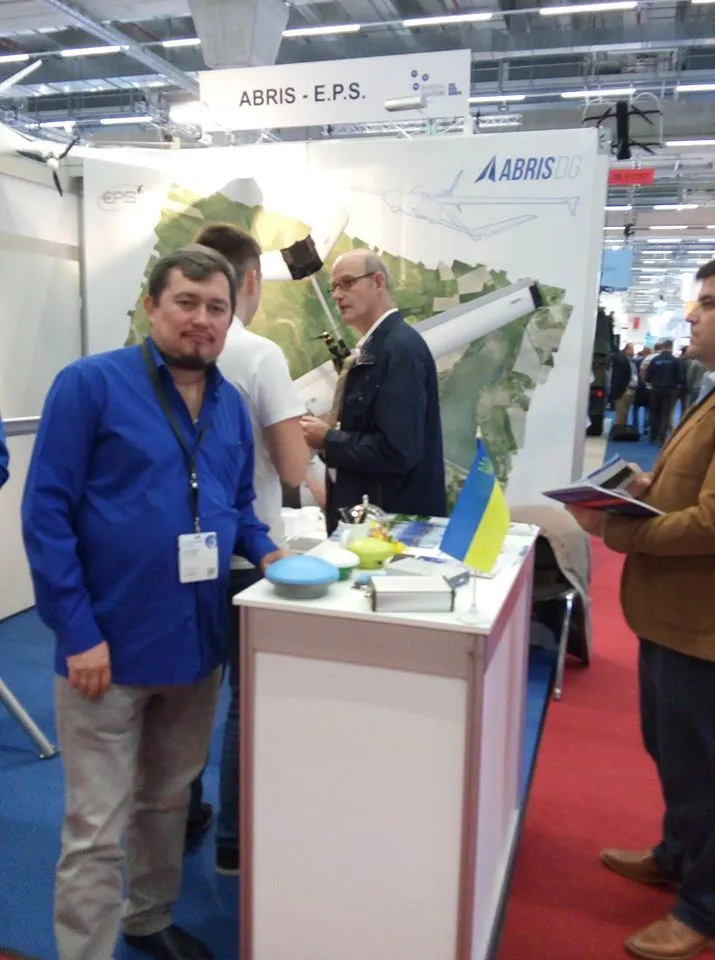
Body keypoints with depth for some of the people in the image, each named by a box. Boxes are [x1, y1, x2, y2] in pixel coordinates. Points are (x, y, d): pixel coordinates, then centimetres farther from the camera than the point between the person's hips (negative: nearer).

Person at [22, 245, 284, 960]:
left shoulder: (231, 405, 7)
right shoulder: (90, 384, -11)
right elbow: (45, 512, -13)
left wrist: (265, 551, -2)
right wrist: (78, 632, -18)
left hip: (197, 640, 6)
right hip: (112, 644, -6)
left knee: (168, 803, 24)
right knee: (97, 831, 6)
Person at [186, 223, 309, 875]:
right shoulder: (261, 354, -15)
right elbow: (293, 469, -17)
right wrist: (295, 436, 4)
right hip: (247, 551, -5)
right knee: (250, 695, 8)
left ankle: (183, 816, 34)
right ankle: (234, 840, 20)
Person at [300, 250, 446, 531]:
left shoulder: (402, 347, -19)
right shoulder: (374, 346, 10)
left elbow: (398, 451, -26)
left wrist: (328, 439, -15)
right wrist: (329, 432, 0)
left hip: (394, 519, -9)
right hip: (367, 513, 9)